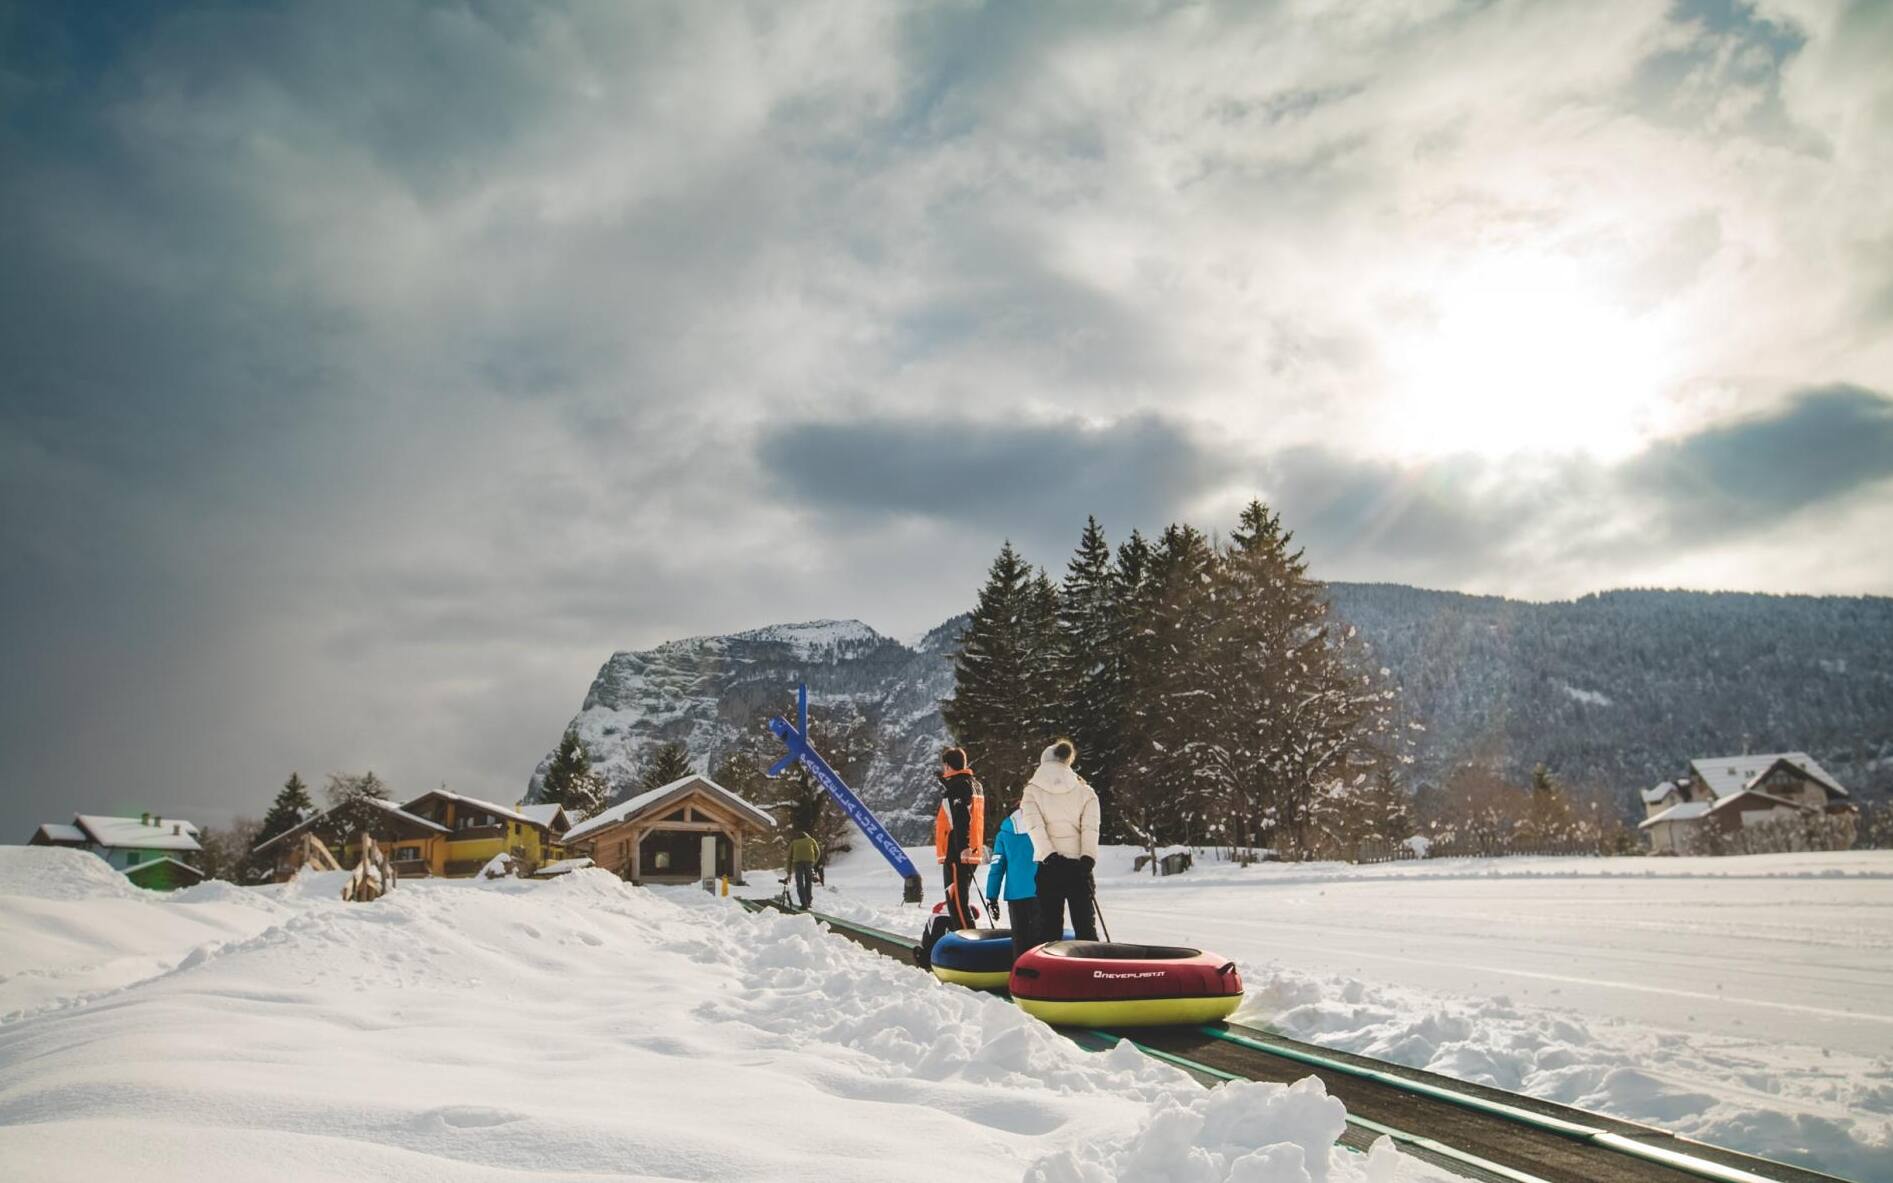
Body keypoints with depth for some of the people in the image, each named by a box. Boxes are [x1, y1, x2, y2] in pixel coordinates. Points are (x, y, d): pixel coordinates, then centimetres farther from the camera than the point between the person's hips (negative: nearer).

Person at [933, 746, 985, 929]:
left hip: (958, 854, -10)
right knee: (957, 901, 18)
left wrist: (963, 847, -28)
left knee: (957, 902, -9)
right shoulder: (975, 784, 18)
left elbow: (962, 818, -22)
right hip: (970, 854, 10)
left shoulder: (957, 785, -10)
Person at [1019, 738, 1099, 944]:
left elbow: (1035, 826, -9)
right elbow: (1090, 828, -5)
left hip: (1049, 865, -1)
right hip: (1079, 864, 1)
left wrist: (1049, 855, -17)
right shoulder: (1085, 791, 8)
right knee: (1085, 926, 7)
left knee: (1049, 926, 4)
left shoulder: (1032, 791, 6)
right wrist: (1088, 858, -14)